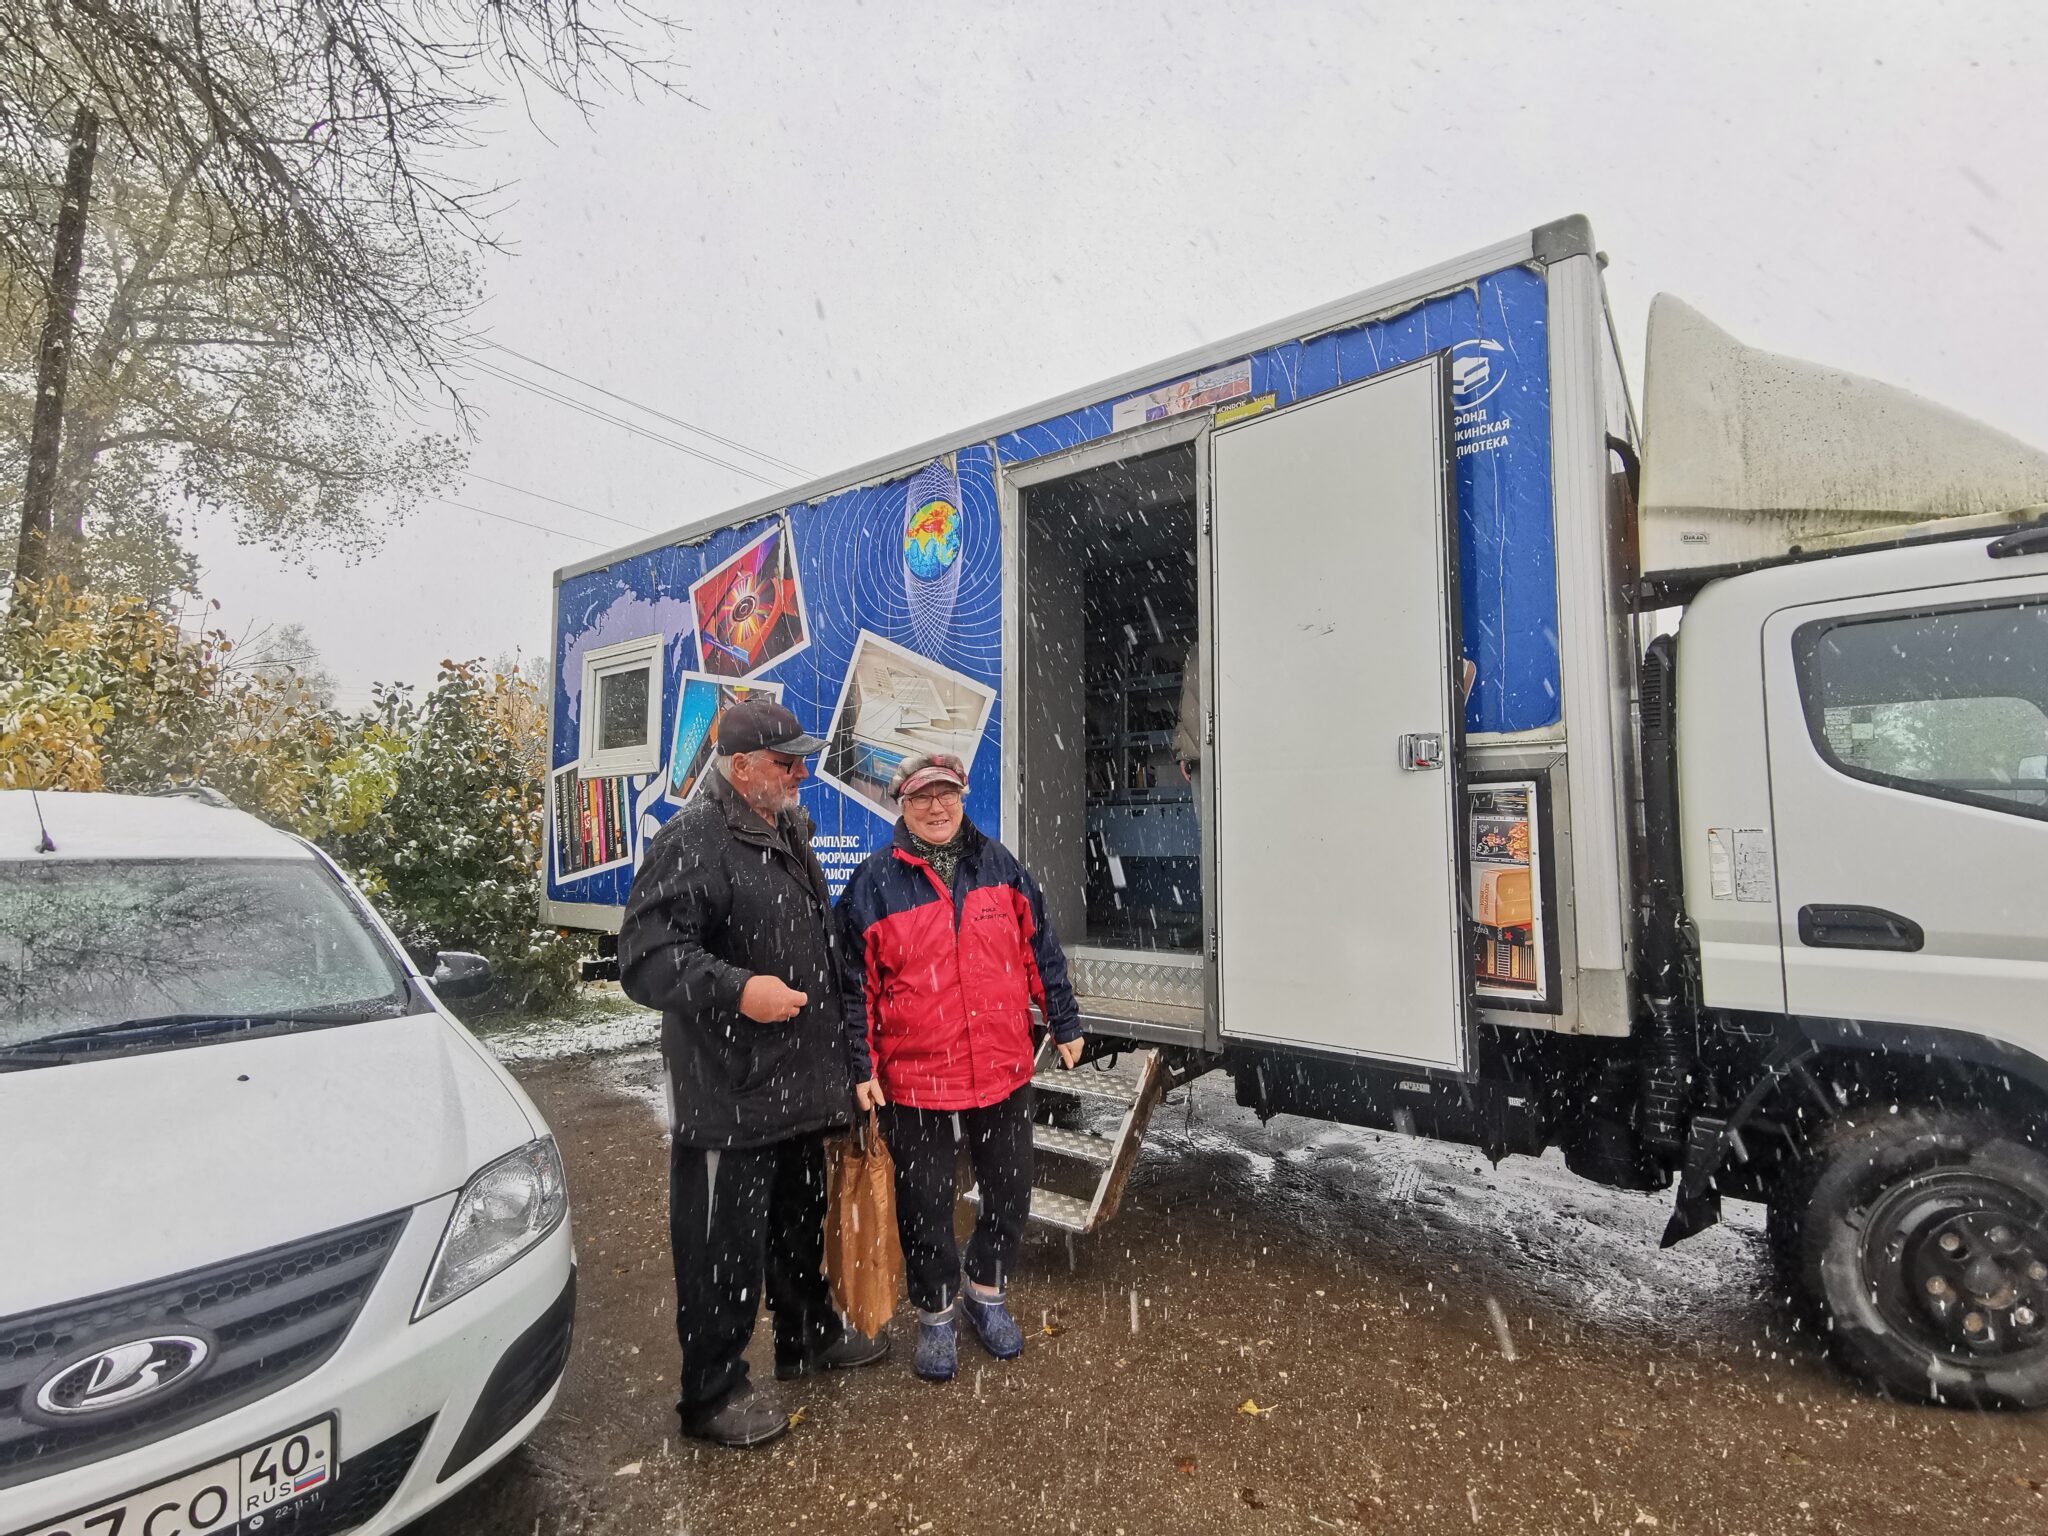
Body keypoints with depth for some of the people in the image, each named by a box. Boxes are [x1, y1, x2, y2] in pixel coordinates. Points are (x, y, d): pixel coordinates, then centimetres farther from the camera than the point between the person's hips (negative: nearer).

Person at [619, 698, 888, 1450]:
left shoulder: (787, 833, 11)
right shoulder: (692, 841, -19)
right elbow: (646, 956, -24)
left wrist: (838, 1056, 21)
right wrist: (735, 990, -36)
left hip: (797, 1081, 9)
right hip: (727, 1092, -9)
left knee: (799, 1219, 25)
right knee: (723, 1244, 6)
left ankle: (807, 1333, 45)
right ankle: (713, 1392, 26)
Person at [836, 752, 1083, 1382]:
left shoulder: (999, 866, 2)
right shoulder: (874, 882, -6)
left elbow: (1041, 951, 8)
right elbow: (855, 985, -3)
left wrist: (1065, 1025, 9)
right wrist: (863, 1068, -5)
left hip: (1004, 1072, 3)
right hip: (915, 1082, -2)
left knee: (1009, 1194, 17)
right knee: (923, 1207, 12)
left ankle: (986, 1293, 43)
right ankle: (935, 1313, 38)